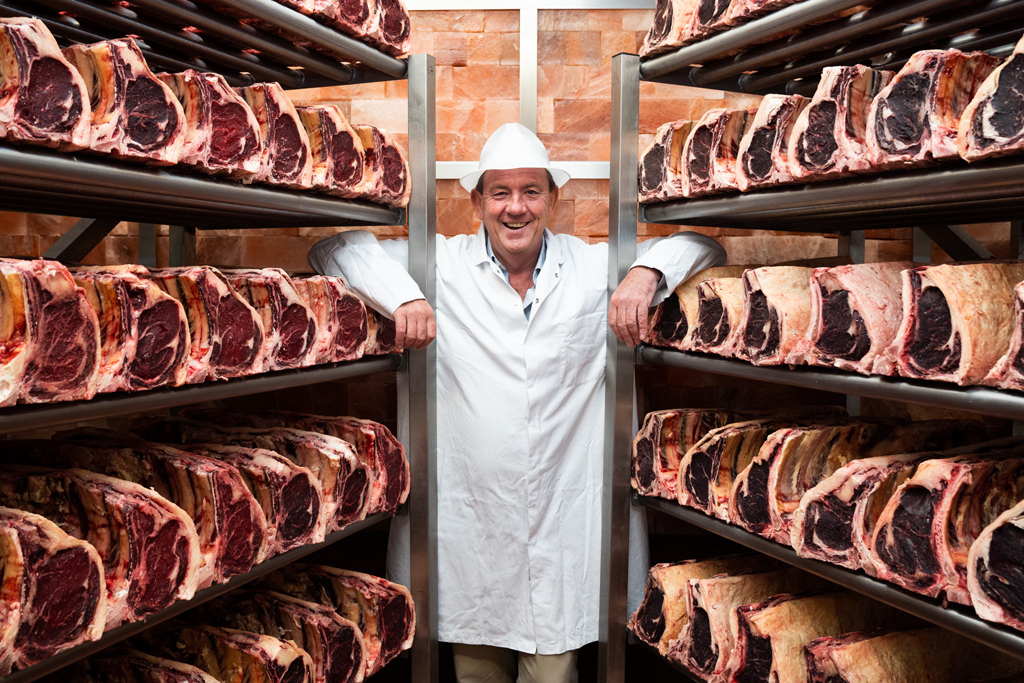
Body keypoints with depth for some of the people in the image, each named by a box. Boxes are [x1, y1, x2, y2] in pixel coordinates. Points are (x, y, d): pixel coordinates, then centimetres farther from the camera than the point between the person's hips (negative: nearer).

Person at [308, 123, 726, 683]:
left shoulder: (595, 267, 3)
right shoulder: (440, 265, 0)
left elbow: (701, 245, 10)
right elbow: (335, 248, 3)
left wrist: (646, 274, -11)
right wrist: (402, 296, -14)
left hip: (565, 524, 1)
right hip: (466, 521, 0)